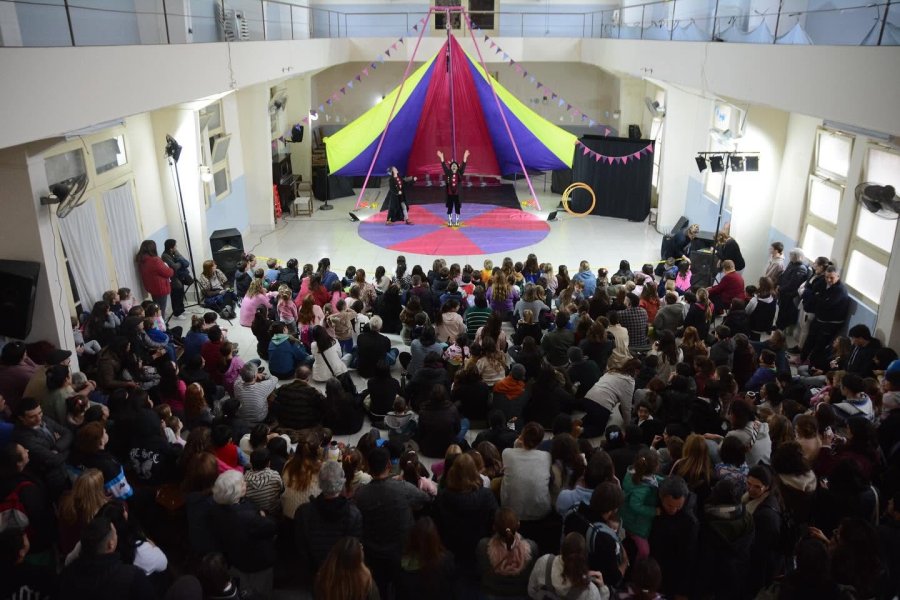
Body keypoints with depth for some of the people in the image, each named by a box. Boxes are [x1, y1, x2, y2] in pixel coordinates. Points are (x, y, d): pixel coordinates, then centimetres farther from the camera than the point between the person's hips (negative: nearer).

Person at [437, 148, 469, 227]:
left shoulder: (459, 174, 1)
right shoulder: (448, 173, 1)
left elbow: (463, 166, -8)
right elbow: (444, 166, -6)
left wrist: (465, 157, -17)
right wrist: (441, 158, -16)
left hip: (457, 194, 0)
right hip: (450, 194, 0)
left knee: (457, 208, 5)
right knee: (450, 208, 6)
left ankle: (457, 222, 13)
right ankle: (449, 222, 14)